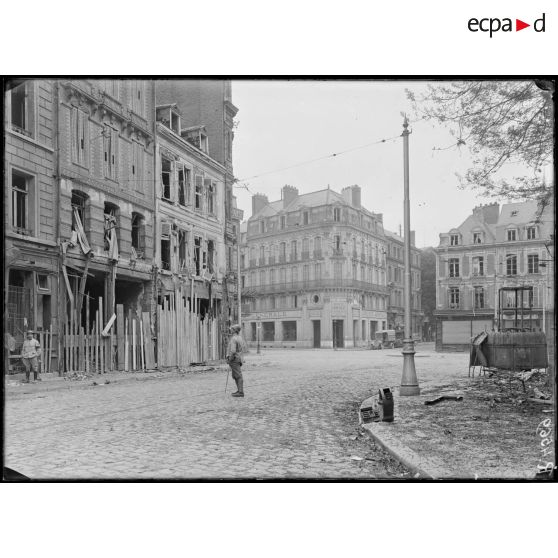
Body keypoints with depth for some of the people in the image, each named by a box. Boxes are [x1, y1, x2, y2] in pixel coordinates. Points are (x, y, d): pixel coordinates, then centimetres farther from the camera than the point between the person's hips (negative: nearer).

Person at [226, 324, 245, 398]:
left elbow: (233, 351, -26)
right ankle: (239, 390, 19)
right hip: (239, 358, 10)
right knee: (235, 376, 16)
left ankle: (241, 392, -5)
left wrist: (229, 359, -13)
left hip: (234, 359, -10)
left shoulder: (233, 339, -17)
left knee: (238, 376, -7)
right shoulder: (240, 337, 13)